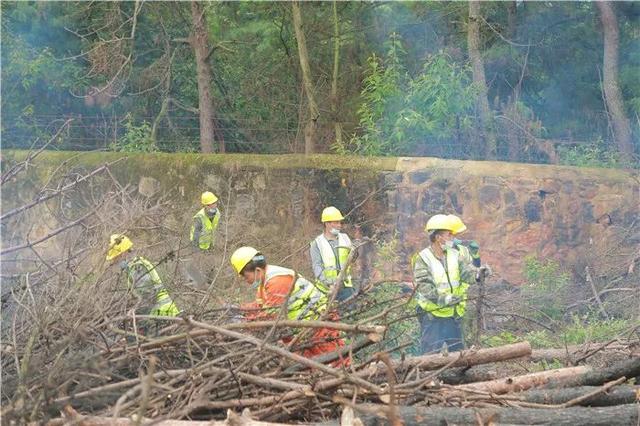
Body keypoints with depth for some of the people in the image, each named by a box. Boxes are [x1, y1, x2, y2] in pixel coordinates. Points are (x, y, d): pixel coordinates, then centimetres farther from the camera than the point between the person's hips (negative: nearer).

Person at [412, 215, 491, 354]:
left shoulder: (454, 255, 8)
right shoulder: (422, 259, -9)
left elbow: (466, 270, -6)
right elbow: (424, 286, -18)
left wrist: (477, 273, -29)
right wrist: (443, 298, -32)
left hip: (454, 316, 6)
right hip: (432, 317, -6)